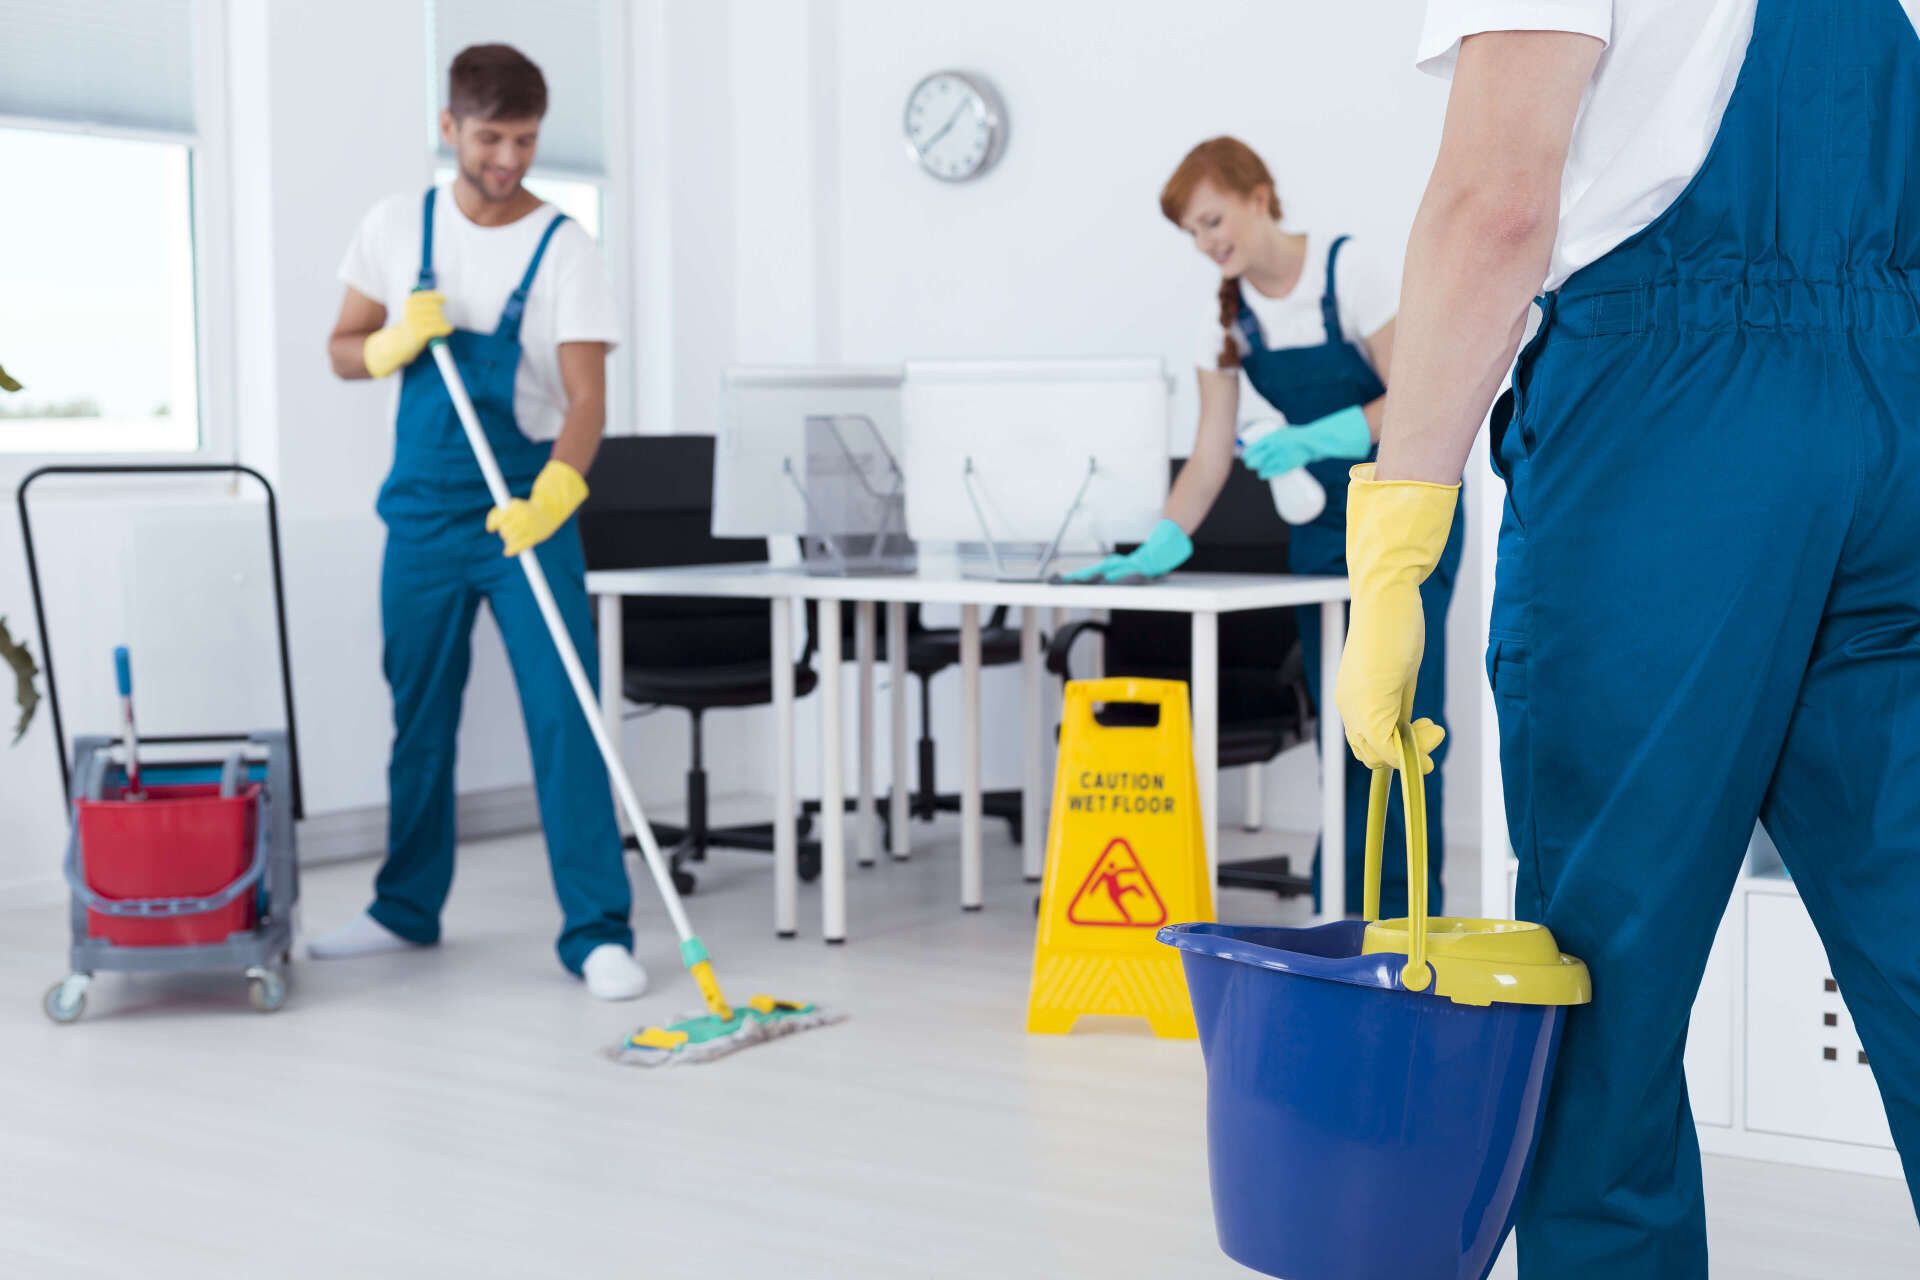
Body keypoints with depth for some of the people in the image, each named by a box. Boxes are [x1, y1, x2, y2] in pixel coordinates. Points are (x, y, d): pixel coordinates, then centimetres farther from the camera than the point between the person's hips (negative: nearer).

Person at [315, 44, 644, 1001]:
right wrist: (400, 342, -11)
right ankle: (407, 907, 28)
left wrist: (555, 491, -32)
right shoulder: (396, 227, 5)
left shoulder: (563, 247, -7)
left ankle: (597, 932, -6)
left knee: (565, 717, -10)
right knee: (419, 717, 13)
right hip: (423, 514, 4)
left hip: (525, 515, -3)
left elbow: (586, 393, -14)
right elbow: (343, 352, 12)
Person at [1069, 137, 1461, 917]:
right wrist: (1161, 547, -16)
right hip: (1322, 524, 5)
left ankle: (1404, 909, -5)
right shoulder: (1228, 320, 2)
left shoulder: (1354, 271, -14)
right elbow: (1210, 453, -2)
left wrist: (1314, 438, -30)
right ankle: (1346, 913, 8)